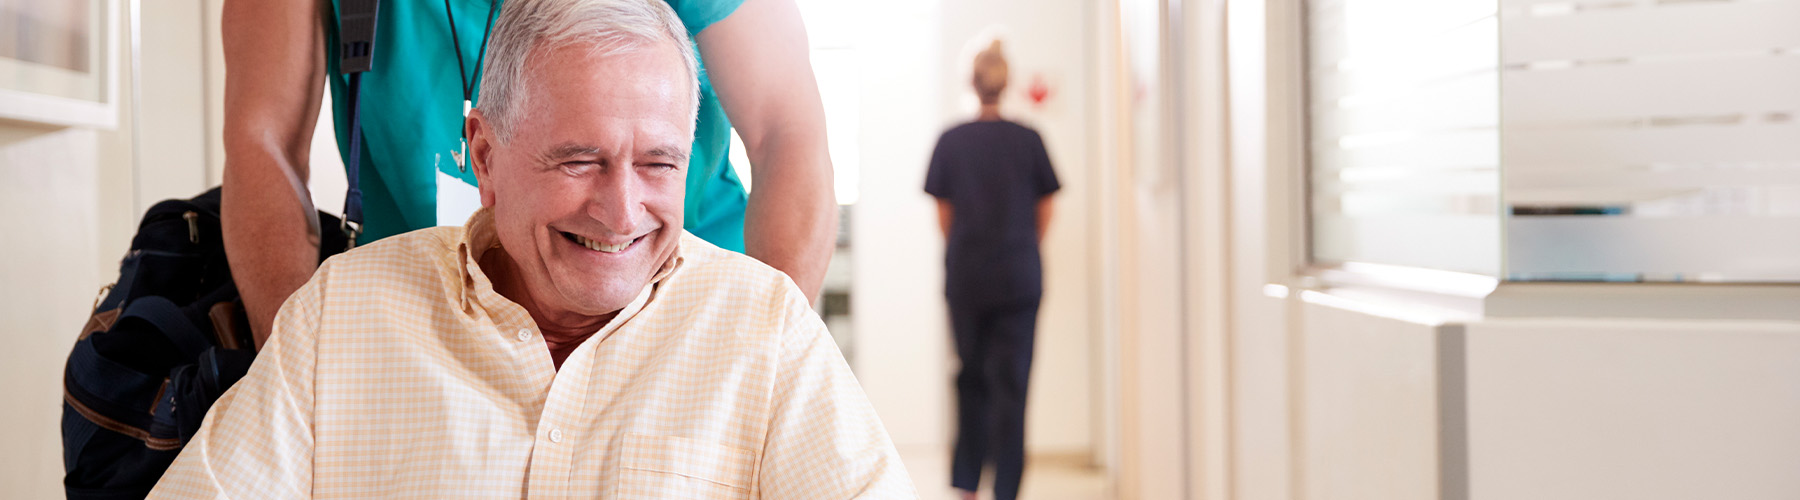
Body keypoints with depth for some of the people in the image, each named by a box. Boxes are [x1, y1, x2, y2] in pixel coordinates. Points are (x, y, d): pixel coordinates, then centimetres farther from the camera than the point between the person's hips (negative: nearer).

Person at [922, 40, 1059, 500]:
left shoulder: (951, 141, -3)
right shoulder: (1029, 140, -4)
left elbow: (944, 216, 3)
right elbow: (1044, 215, 2)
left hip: (966, 277, 1)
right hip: (1019, 278, -1)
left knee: (972, 378, 14)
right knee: (1011, 383, 2)